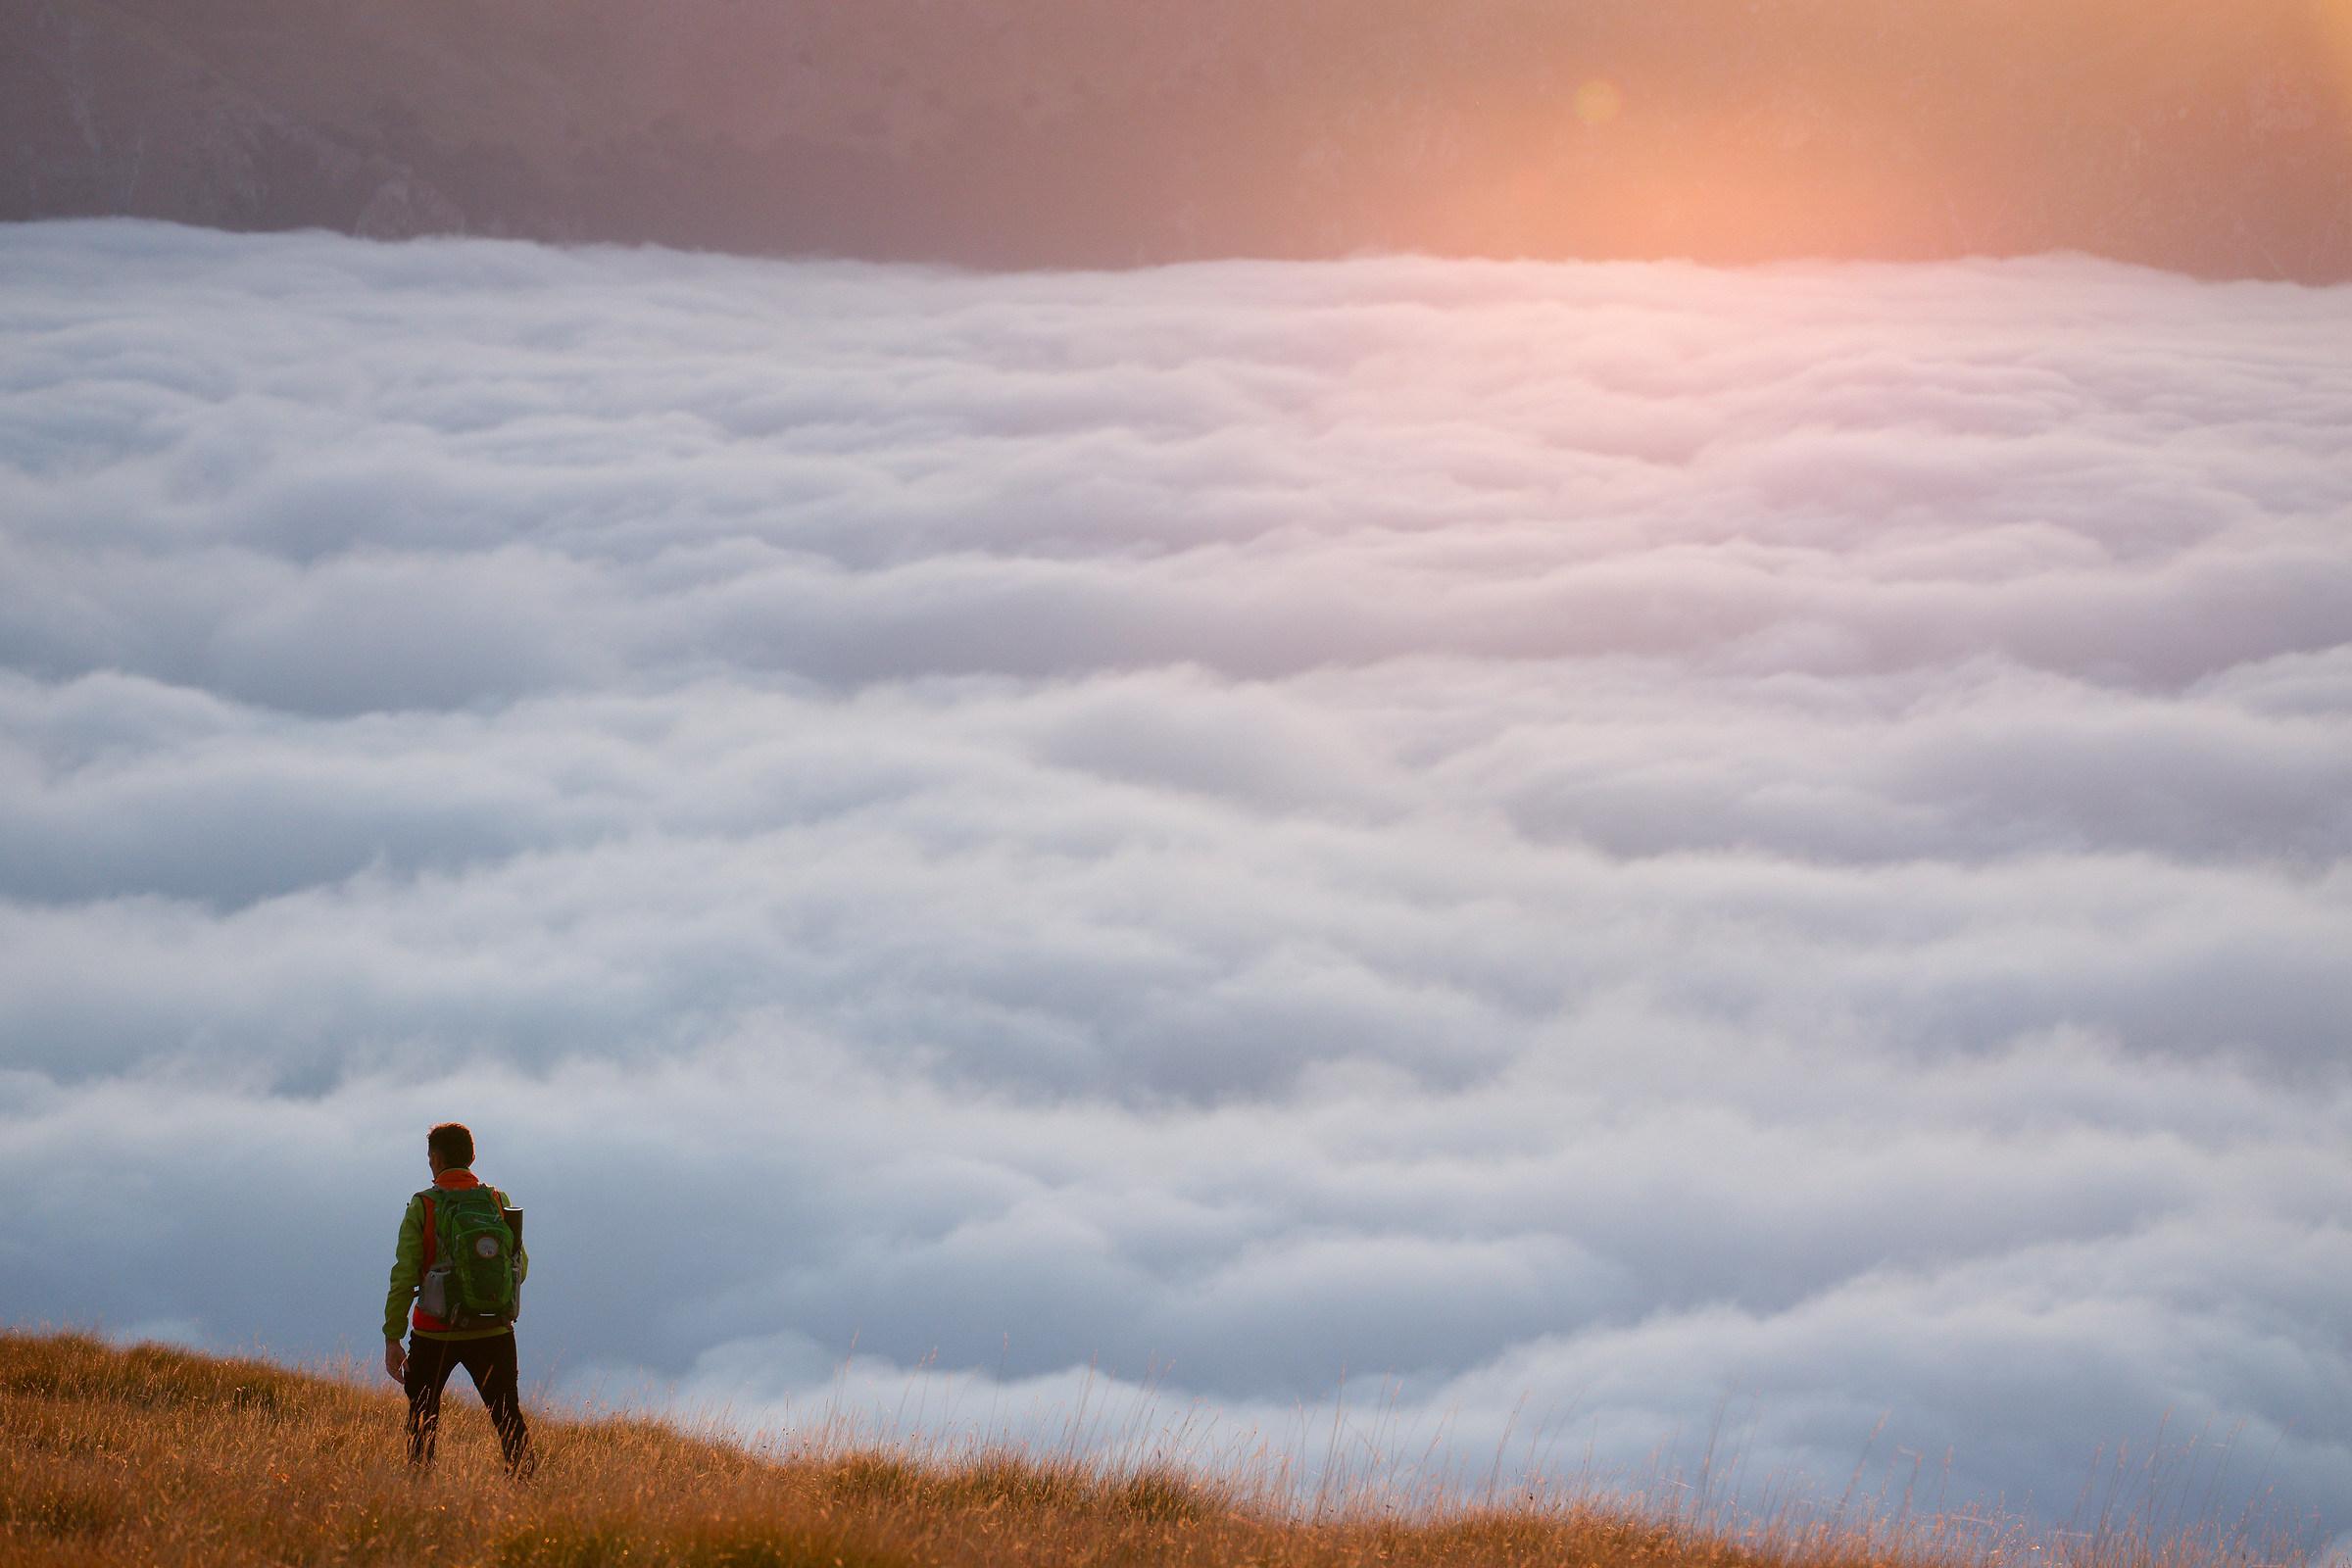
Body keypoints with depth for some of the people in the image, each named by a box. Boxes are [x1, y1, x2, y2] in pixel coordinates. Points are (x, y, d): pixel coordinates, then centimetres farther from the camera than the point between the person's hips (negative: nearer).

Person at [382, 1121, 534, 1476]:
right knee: (509, 1418, 7)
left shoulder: (421, 1206, -5)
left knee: (422, 1420, 14)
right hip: (493, 1330, 1)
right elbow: (520, 1267, 6)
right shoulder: (499, 1202, 1)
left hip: (433, 1333, -1)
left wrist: (392, 1339, -7)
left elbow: (404, 1276, -9)